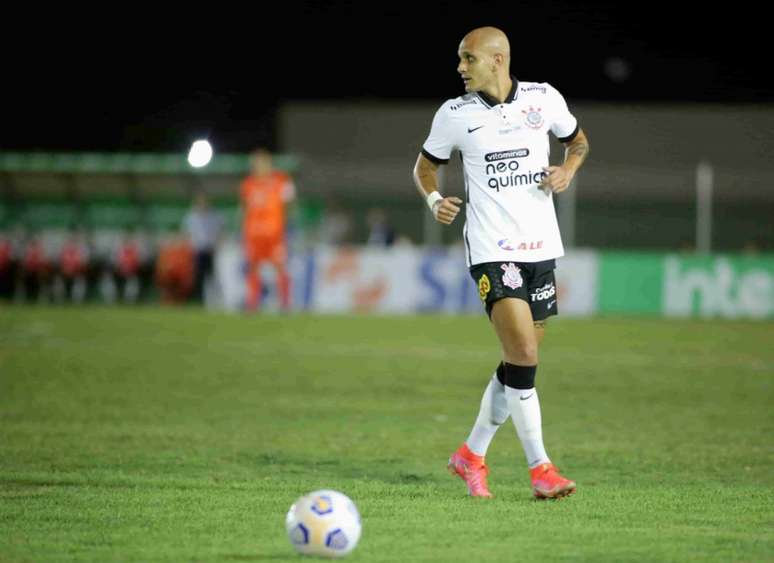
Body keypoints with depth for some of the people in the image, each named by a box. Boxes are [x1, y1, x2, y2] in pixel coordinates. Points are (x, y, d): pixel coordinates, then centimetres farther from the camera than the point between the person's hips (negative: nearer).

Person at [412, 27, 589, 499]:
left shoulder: (544, 98, 2)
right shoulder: (455, 114, -1)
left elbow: (578, 139, 19)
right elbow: (426, 164, 13)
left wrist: (569, 169, -2)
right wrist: (434, 198, -7)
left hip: (541, 247, 3)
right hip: (492, 250, -3)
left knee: (519, 364, 9)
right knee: (523, 355, -18)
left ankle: (472, 455, 26)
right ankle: (540, 468, -11)